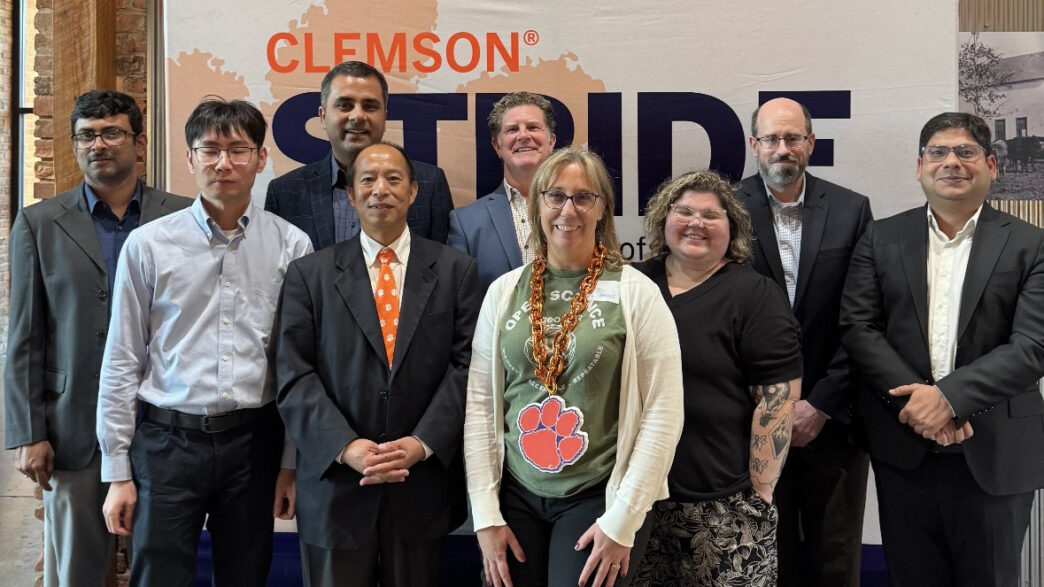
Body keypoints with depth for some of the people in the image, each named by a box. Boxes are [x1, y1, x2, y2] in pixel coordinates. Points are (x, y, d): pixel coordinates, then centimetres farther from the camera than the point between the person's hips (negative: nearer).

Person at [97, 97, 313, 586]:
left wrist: (292, 461, 3)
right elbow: (122, 362, 2)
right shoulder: (148, 245, -1)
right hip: (167, 439, -1)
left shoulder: (292, 246, -1)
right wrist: (117, 472, 1)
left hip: (254, 440, 1)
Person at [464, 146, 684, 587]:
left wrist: (622, 520, -10)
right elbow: (480, 403, 3)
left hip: (599, 497, -3)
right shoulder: (504, 291, 2)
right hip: (517, 494, 3)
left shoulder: (636, 293, -7)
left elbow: (663, 412, -8)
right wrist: (486, 513, -1)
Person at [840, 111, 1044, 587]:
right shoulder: (881, 239, 5)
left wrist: (949, 396, -19)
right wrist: (913, 398, -15)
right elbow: (857, 328, -3)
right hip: (903, 446, 1)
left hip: (994, 454, -1)